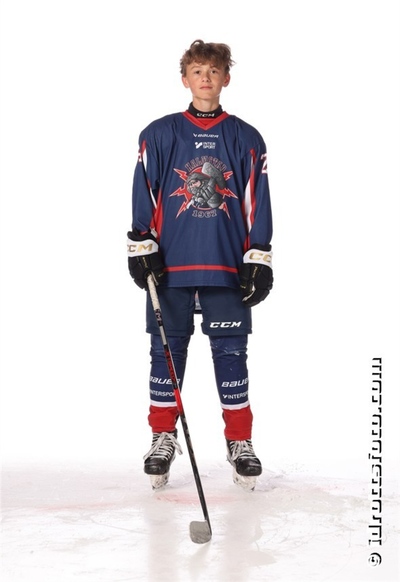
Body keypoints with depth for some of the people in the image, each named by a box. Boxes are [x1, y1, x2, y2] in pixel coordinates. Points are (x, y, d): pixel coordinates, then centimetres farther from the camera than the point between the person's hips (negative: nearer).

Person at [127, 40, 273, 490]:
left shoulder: (246, 140, 6)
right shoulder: (159, 135, 5)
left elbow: (257, 204, 6)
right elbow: (144, 197, 6)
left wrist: (259, 261, 1)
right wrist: (140, 251, -1)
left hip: (228, 267, 0)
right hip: (169, 267, 0)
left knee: (231, 355, 3)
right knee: (167, 351, 5)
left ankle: (240, 441, 14)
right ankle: (163, 438, 17)